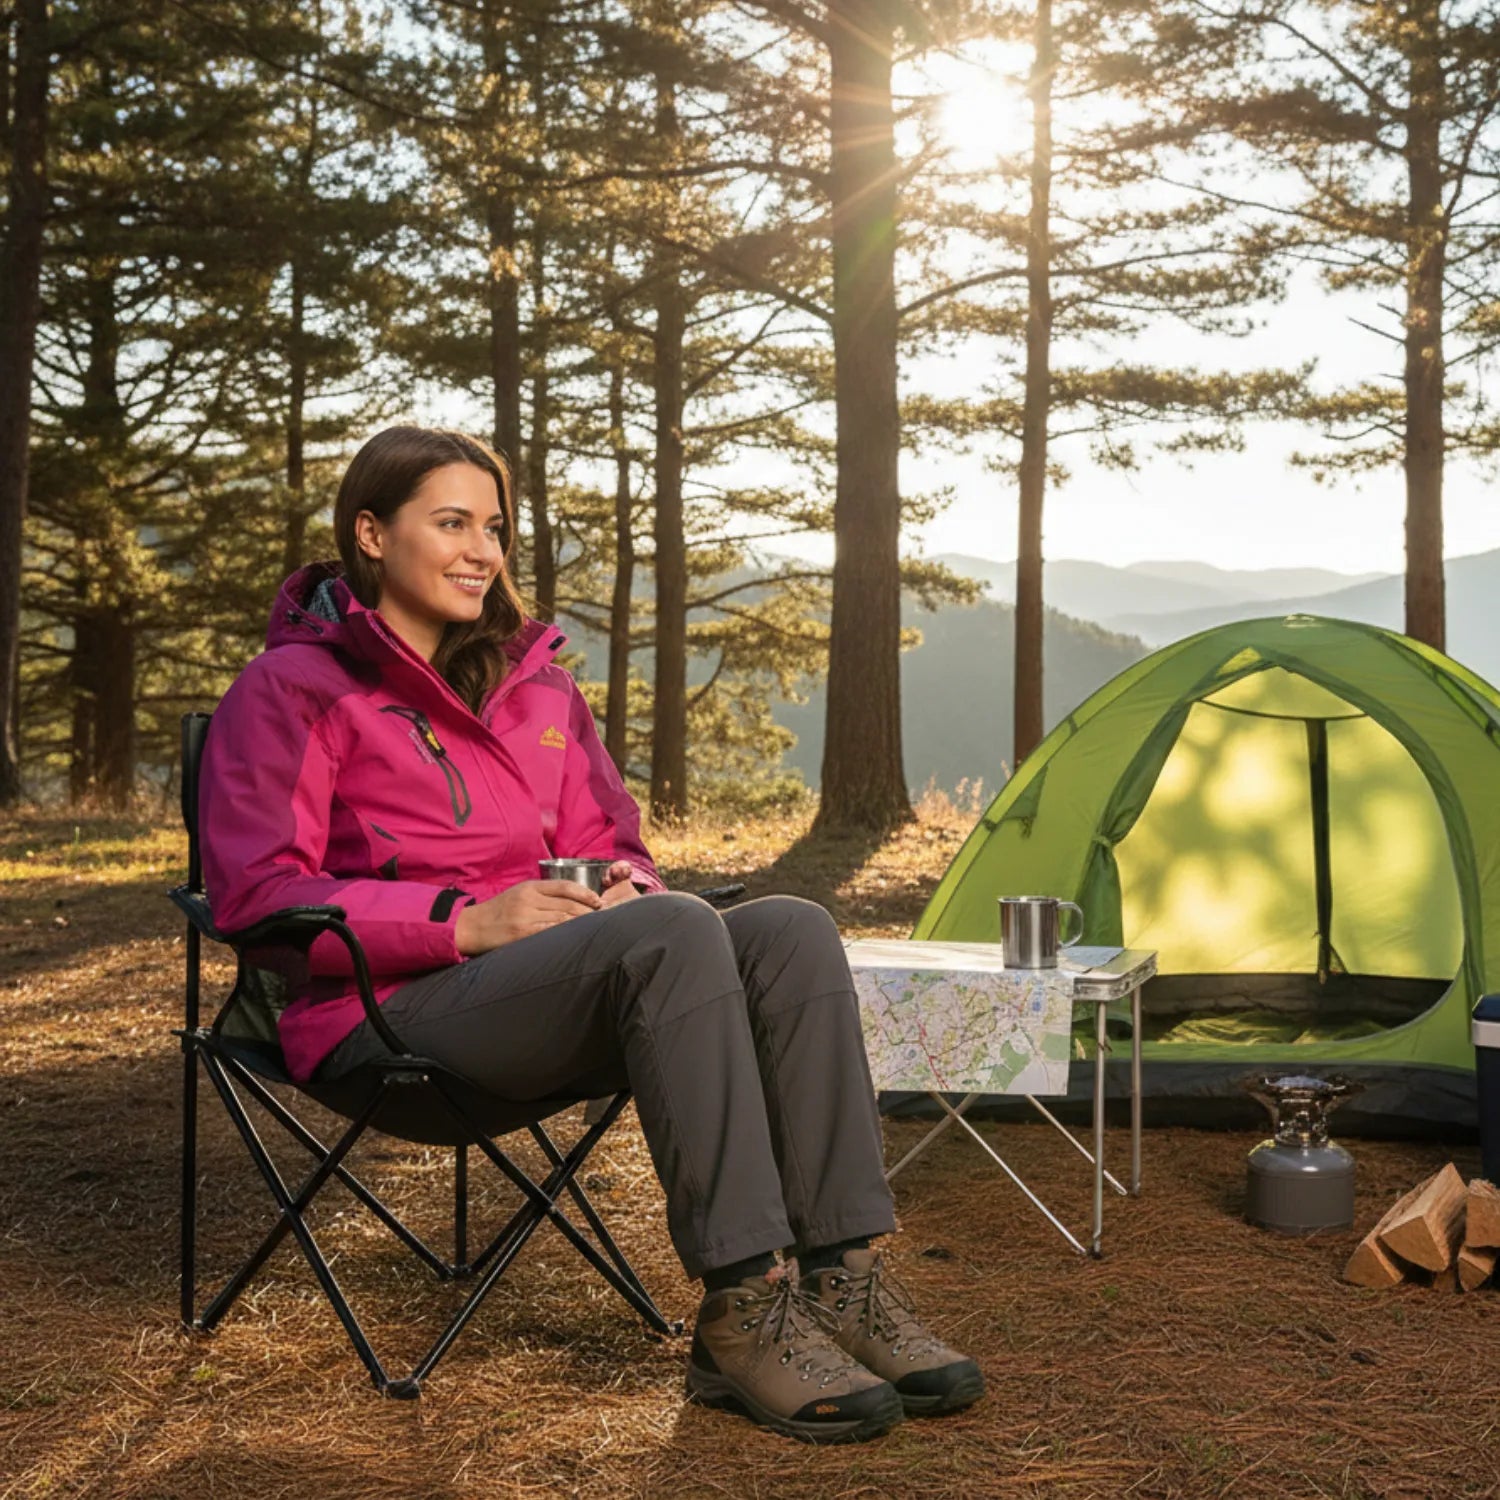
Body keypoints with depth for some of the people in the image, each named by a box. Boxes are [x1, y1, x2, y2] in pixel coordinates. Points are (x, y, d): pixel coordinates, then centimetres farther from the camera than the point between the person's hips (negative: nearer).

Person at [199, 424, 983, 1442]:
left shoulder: (531, 681, 19)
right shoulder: (293, 690, 0)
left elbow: (607, 842, 23)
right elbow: (255, 893, -9)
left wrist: (624, 887, -5)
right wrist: (464, 921, -19)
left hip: (543, 992, 7)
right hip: (389, 1013, -6)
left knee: (788, 929, -21)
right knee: (672, 934, -34)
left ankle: (841, 1281, -24)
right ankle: (742, 1312, -34)